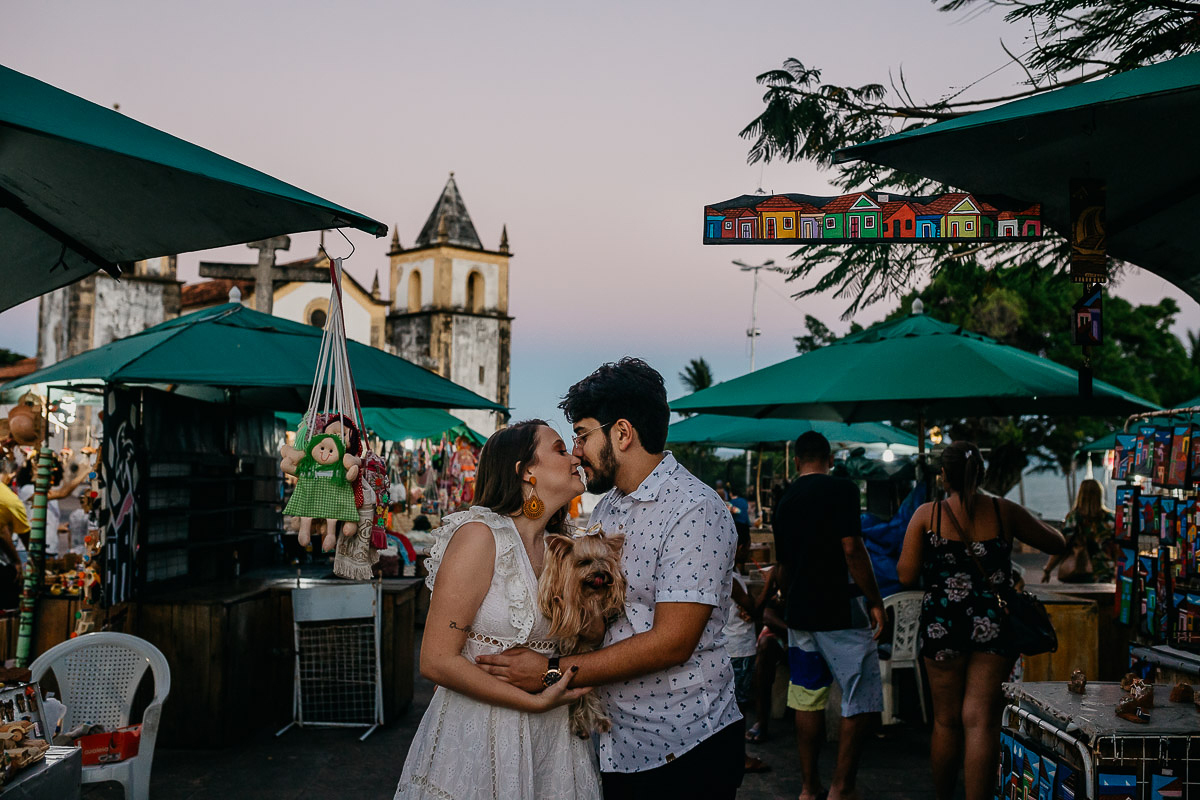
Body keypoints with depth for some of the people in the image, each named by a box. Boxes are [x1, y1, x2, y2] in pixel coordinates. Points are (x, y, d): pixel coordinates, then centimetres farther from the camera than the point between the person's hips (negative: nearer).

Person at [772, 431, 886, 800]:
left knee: (808, 700, 10)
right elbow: (852, 550, -18)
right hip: (841, 610, -7)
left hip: (799, 613, 7)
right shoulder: (841, 489, -8)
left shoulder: (785, 500, 13)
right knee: (862, 700, 3)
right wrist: (875, 601, -9)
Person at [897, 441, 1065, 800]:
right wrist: (1032, 522, 31)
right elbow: (1057, 543, 13)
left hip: (943, 622, 0)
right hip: (994, 623, 0)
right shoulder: (1005, 511, -1)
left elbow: (907, 576, -6)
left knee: (946, 720, 14)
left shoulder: (926, 514, -4)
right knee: (981, 721, 1)